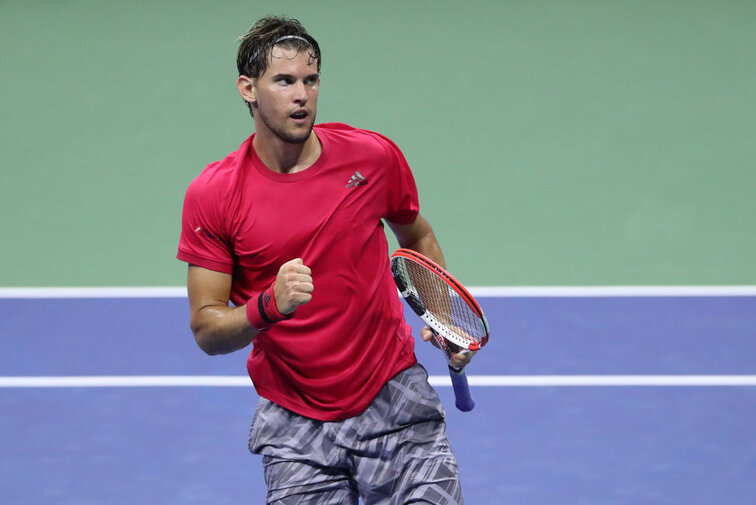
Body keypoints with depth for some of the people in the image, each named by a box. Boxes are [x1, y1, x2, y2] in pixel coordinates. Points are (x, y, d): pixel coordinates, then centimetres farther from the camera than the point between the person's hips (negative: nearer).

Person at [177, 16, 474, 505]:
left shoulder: (374, 156, -4)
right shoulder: (212, 195, -8)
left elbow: (418, 237, 17)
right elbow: (206, 329, -7)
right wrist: (269, 307, -26)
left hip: (395, 405, 1)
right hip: (295, 424, -1)